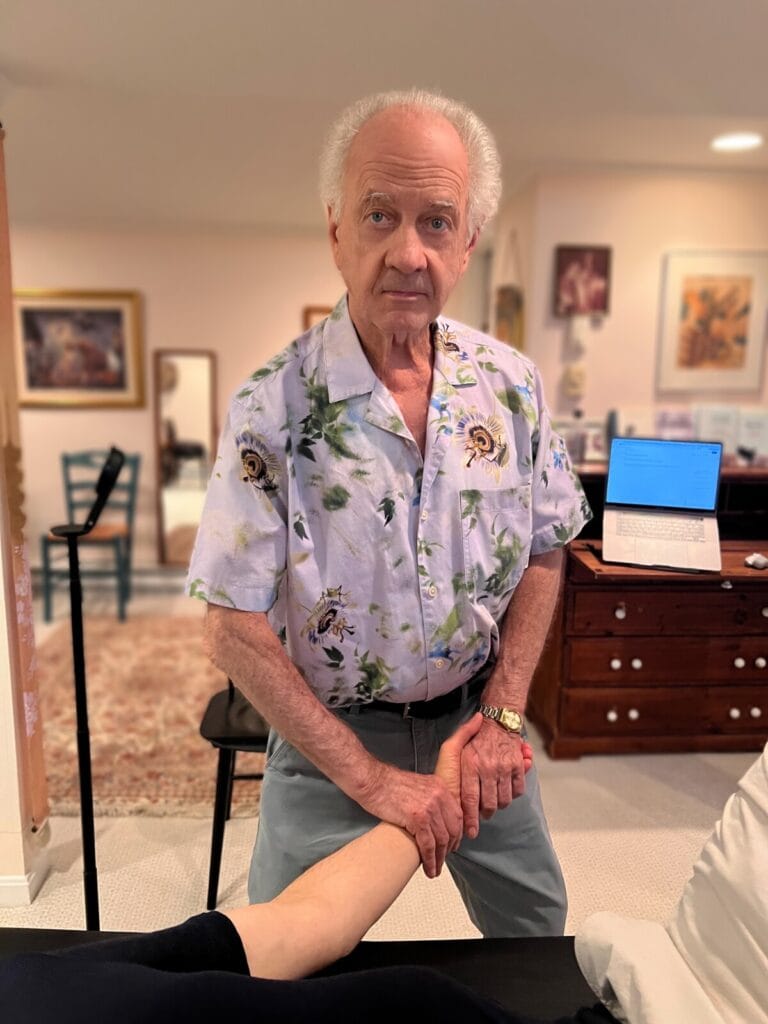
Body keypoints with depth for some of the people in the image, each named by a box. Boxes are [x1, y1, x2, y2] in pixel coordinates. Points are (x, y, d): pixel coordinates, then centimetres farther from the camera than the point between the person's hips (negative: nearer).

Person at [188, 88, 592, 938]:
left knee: (538, 925, 22)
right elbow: (234, 628, -18)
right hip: (328, 734, -3)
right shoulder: (271, 408, -20)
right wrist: (369, 776, -20)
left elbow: (543, 554, 1)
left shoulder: (512, 386, -9)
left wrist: (502, 716, -7)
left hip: (476, 717, 4)